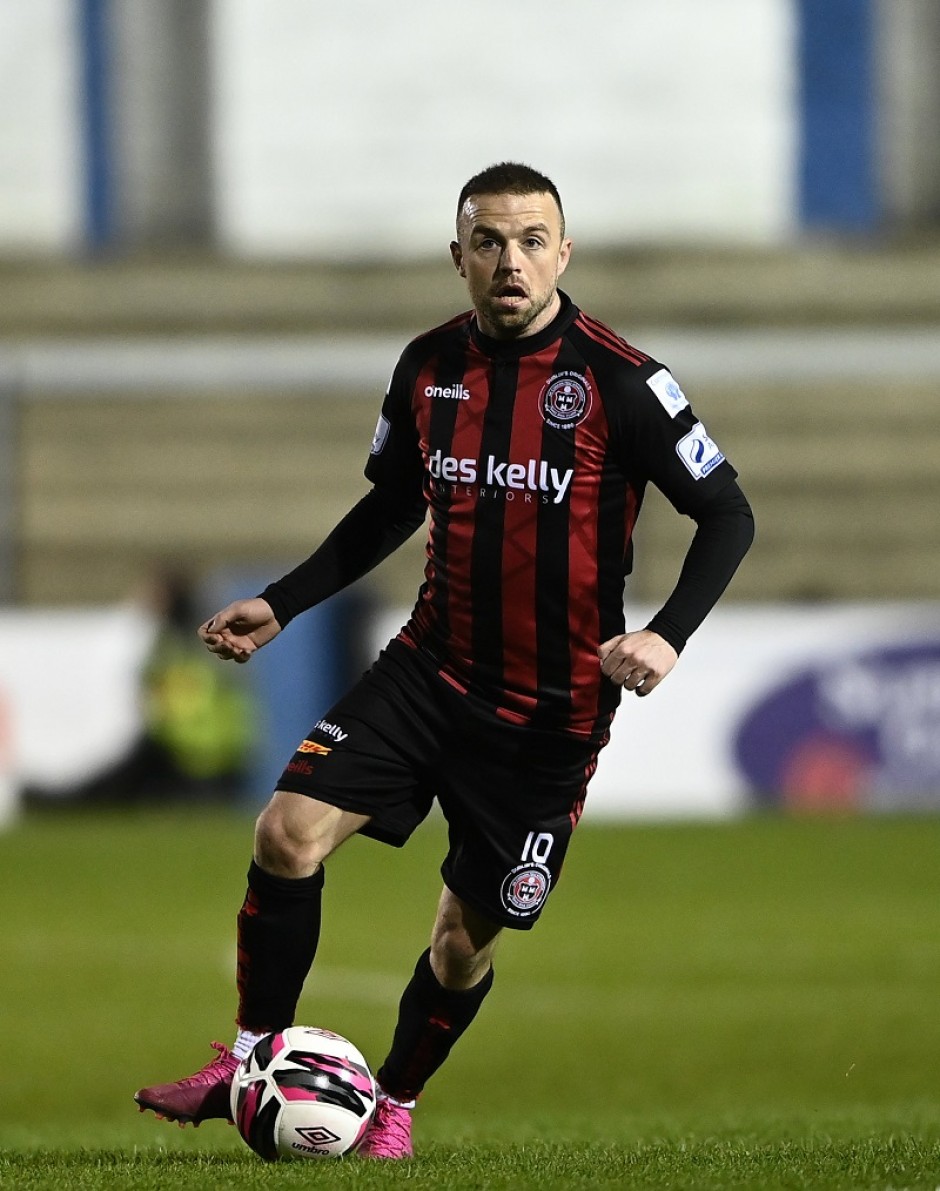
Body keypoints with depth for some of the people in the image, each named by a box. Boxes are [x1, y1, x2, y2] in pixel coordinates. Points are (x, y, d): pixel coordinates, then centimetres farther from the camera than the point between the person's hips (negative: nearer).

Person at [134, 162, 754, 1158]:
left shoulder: (618, 382, -13)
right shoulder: (429, 366, 3)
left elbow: (727, 515, -7)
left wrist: (667, 635, -21)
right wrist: (281, 604, 12)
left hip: (551, 709, -4)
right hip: (431, 666, 4)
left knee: (465, 938, 4)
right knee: (288, 834, -15)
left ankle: (394, 1102, 31)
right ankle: (250, 1062, 1)